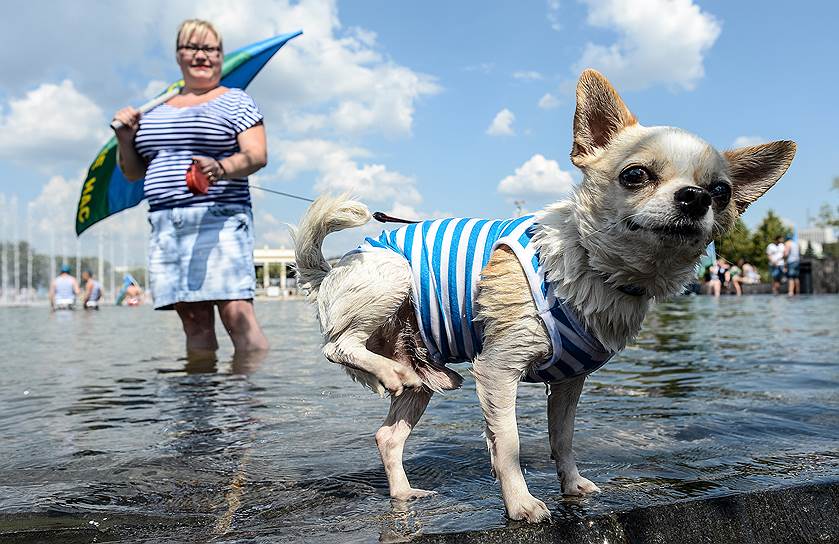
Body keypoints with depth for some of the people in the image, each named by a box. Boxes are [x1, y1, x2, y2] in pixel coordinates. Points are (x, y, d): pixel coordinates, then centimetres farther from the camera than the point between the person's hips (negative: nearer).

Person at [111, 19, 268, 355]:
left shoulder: (236, 102, 8)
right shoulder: (156, 111, 22)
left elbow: (257, 156, -6)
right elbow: (133, 173, 23)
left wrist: (220, 169, -25)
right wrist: (125, 137, 4)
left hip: (219, 217, -5)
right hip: (165, 225, 5)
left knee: (237, 314, -16)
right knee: (195, 323, 3)